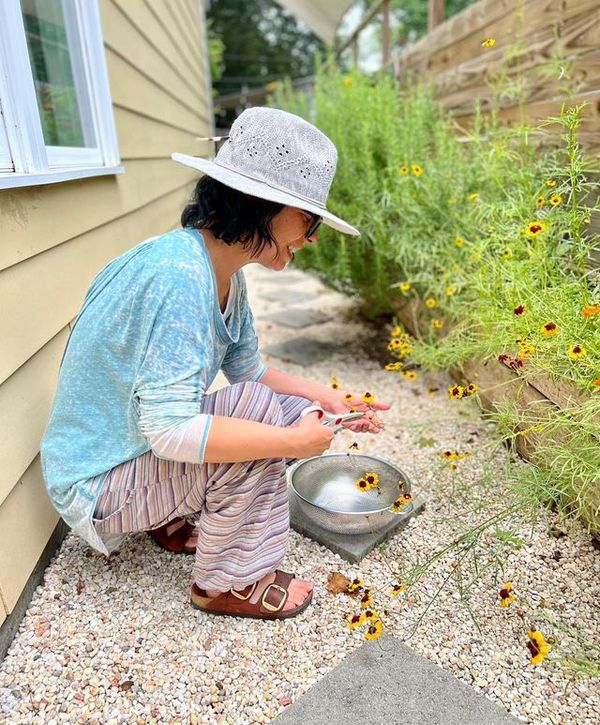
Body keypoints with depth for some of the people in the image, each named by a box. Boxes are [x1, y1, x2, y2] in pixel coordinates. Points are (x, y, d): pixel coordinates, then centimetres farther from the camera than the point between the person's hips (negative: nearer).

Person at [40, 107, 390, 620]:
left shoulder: (224, 271, -3)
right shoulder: (179, 273, -31)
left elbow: (250, 370, 7)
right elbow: (169, 429, -34)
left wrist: (328, 399, -3)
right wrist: (294, 441, -26)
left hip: (147, 452, 8)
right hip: (98, 486, -8)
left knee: (293, 408, 2)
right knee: (254, 407, -27)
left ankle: (173, 520, 12)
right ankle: (229, 583, -5)